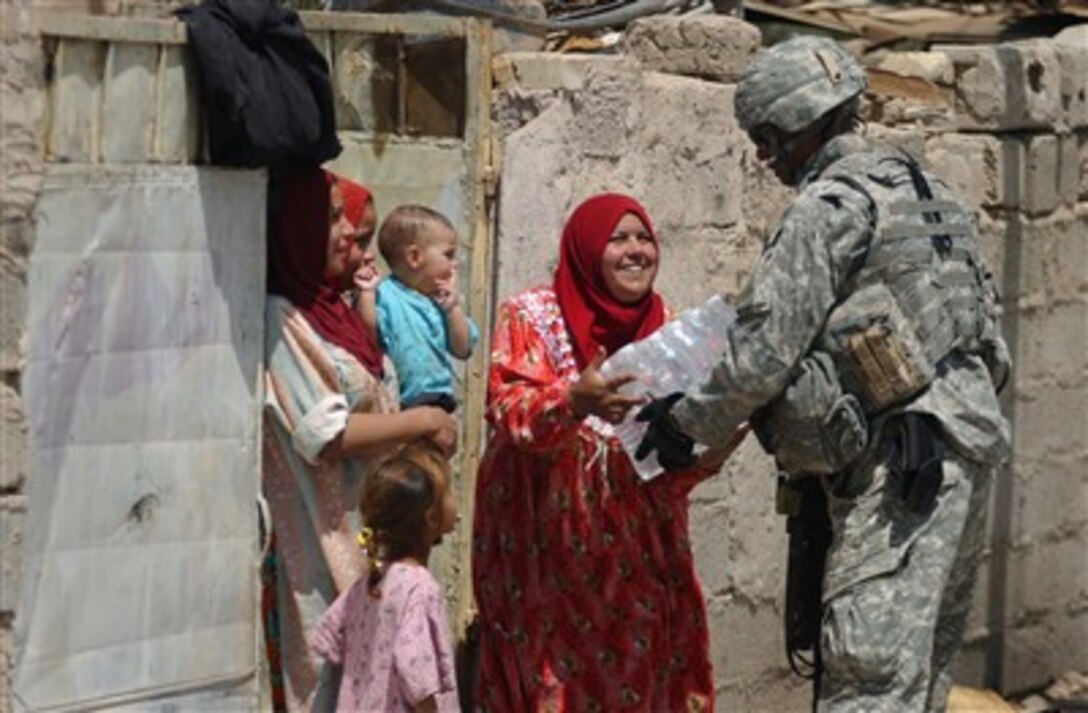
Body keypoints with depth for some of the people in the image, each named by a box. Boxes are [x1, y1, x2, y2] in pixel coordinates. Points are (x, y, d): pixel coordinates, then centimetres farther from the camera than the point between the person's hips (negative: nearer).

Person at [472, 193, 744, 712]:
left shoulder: (665, 327, 8)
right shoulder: (533, 314, -3)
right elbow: (508, 408, -17)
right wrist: (573, 402, -35)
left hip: (634, 547, 4)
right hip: (549, 546, -4)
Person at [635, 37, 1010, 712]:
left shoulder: (830, 207, -9)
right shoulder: (932, 193, 18)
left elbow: (764, 349, -12)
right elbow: (991, 341, 20)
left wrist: (688, 421, 2)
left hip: (900, 468, -10)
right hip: (965, 448, 10)